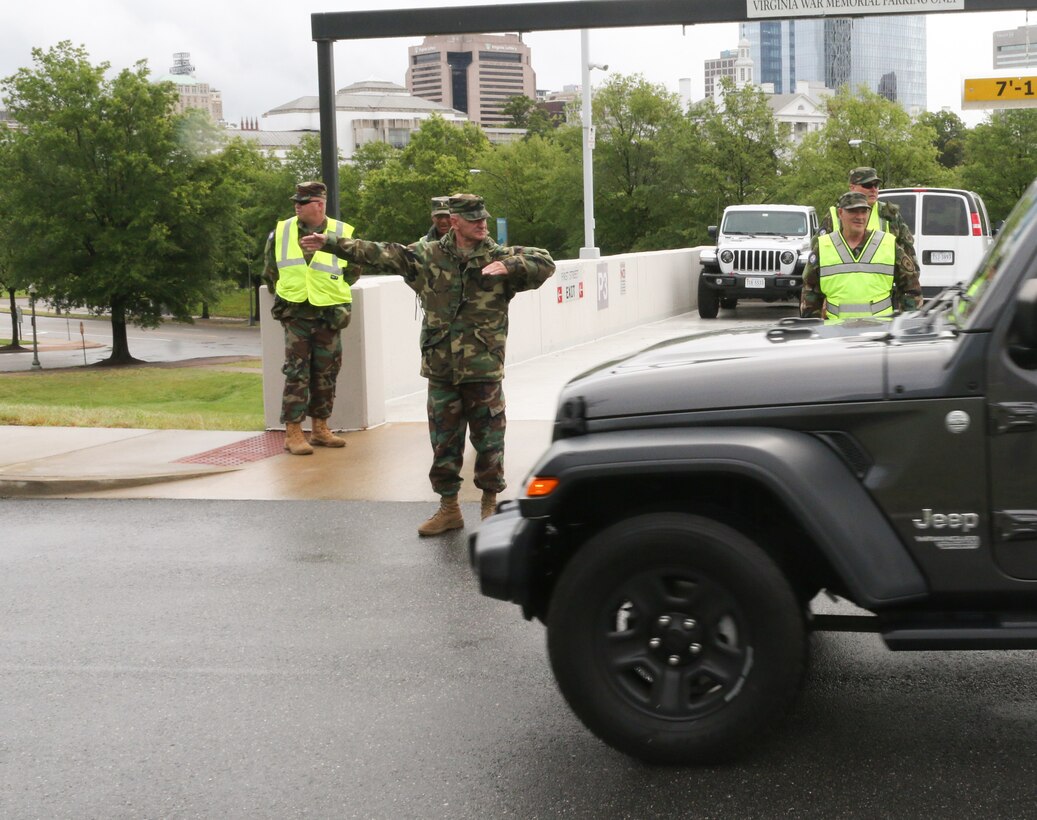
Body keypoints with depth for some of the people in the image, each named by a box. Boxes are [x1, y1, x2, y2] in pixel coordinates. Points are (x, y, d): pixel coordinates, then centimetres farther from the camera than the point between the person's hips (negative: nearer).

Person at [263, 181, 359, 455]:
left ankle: (320, 428, 21)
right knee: (296, 373, -4)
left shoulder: (343, 235, -2)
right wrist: (285, 295, 13)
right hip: (294, 316, -1)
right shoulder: (280, 233, 1)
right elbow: (271, 271, 15)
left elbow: (353, 271, 11)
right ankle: (293, 433, -1)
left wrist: (334, 296, 8)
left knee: (326, 374, 9)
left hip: (328, 317, 1)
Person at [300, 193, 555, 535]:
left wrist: (508, 266, -24)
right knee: (443, 440, 9)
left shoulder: (500, 258, 0)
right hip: (441, 366, 3)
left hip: (483, 368, -2)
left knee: (488, 439, 3)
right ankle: (448, 507, 21)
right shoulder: (427, 256, 6)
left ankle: (490, 505, 18)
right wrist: (330, 243, 9)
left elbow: (544, 263, -9)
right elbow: (380, 254, 9)